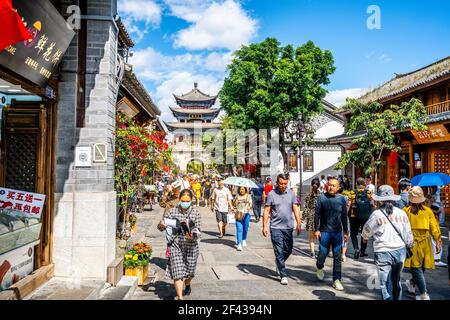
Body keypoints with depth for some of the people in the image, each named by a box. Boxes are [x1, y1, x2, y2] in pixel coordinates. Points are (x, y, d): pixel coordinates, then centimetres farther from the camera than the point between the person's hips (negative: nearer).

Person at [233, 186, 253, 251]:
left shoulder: (248, 196, 7)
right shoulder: (237, 196, 7)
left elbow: (250, 204, 3)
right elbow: (234, 204, 0)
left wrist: (249, 206, -19)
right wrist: (236, 199, -17)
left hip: (246, 214, 1)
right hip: (238, 214, -1)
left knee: (245, 228, 11)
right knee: (239, 229, -9)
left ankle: (244, 240, 36)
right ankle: (239, 244, -12)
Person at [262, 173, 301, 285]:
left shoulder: (291, 194, 7)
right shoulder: (271, 194, -3)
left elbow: (296, 209, 8)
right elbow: (266, 211, -2)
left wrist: (298, 223, -1)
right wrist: (265, 226, -7)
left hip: (289, 227, 4)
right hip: (276, 227, -3)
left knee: (288, 250, 12)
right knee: (279, 251, -3)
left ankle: (279, 262, 40)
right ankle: (283, 275, 5)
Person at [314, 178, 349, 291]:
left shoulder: (342, 199, 2)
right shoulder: (322, 198, -4)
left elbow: (344, 216, 9)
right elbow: (317, 214, -2)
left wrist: (346, 232, 10)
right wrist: (316, 229, -6)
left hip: (337, 232, 2)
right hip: (324, 231, -2)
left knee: (337, 257, 3)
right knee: (323, 253, 4)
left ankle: (336, 280, 15)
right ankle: (319, 267, 37)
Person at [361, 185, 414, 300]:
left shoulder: (377, 214, -11)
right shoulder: (402, 213, 0)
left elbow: (367, 230, 1)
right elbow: (408, 233, 7)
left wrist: (365, 237, 22)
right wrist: (410, 245, 24)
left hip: (383, 252, -5)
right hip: (400, 251, 5)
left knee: (385, 283, 3)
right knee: (396, 281, 22)